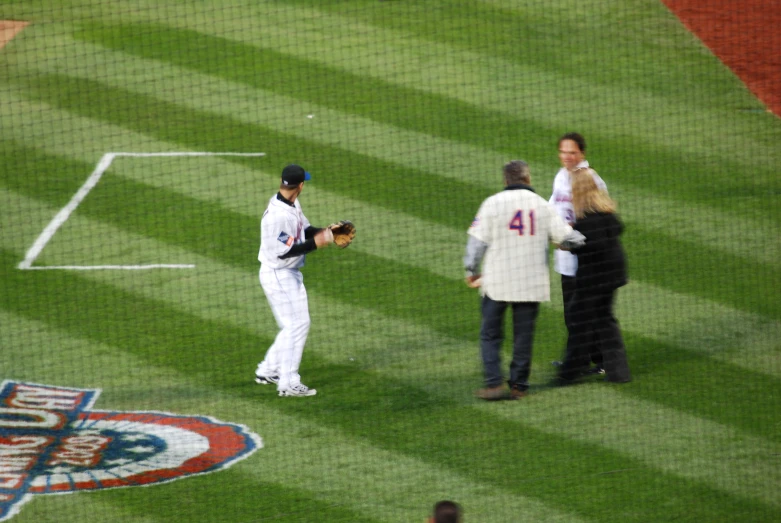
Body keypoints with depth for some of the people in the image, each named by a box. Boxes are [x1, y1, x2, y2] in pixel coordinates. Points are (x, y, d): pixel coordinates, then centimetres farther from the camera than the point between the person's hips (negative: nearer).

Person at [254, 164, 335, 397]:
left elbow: (304, 228, 17)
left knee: (295, 325, 19)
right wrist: (315, 243, -26)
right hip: (278, 275, -10)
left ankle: (268, 371, 30)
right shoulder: (278, 214, -27)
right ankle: (288, 383, 2)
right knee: (296, 325, -5)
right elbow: (283, 251, -27)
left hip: (291, 274, 10)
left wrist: (323, 232, -1)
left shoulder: (293, 205, 3)